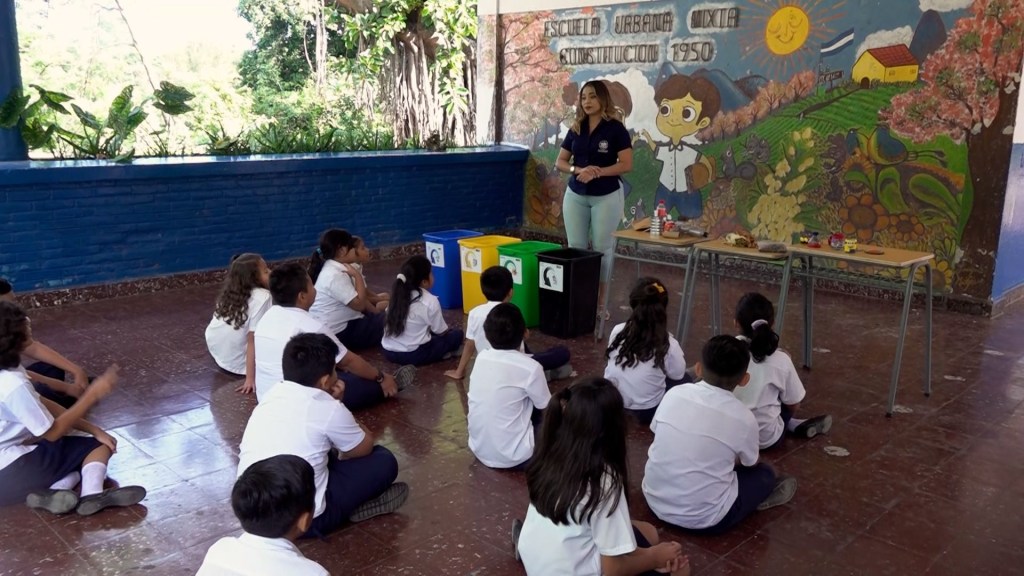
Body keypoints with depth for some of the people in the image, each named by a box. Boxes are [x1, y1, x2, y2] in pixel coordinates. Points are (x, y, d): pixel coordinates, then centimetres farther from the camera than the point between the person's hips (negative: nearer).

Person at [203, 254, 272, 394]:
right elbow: (253, 339, -23)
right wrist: (250, 379, -23)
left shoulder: (230, 292, 2)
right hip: (237, 364, -7)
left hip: (217, 354, 7)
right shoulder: (262, 297, -20)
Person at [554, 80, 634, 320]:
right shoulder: (575, 129, 6)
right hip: (575, 195, 4)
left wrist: (597, 172, -22)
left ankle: (600, 302, 11)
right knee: (575, 247, 4)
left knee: (602, 248, 3)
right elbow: (560, 162, 7)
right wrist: (578, 170, -13)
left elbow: (627, 164, -12)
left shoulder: (615, 128, -7)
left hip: (607, 196, -4)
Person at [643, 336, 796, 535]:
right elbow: (749, 464, 6)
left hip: (654, 501, 4)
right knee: (764, 473, 18)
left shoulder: (674, 394, -7)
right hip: (704, 519, -3)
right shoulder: (743, 418, -14)